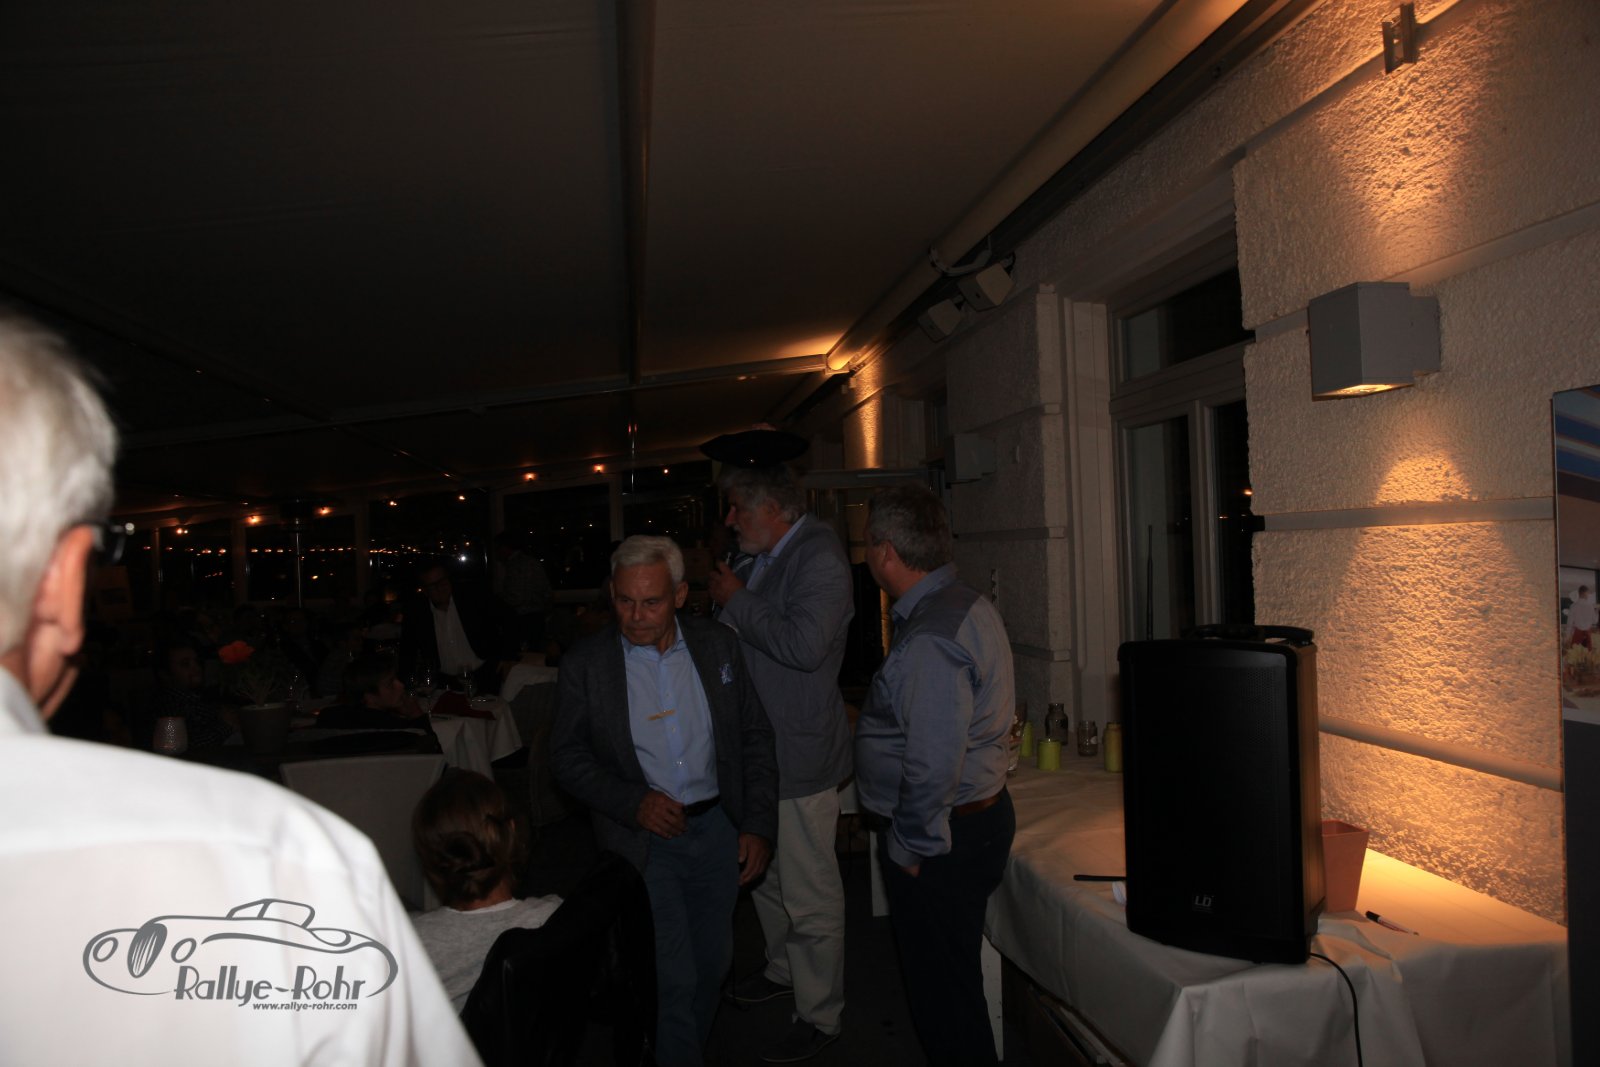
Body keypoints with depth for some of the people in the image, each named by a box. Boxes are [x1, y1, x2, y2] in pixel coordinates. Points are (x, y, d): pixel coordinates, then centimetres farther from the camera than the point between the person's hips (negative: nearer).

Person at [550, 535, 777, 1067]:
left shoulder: (718, 644, -2)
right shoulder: (585, 662, -8)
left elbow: (756, 737, 4)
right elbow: (567, 755, -3)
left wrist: (759, 826, -2)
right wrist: (634, 802, -16)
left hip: (717, 828, 3)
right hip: (644, 838, -3)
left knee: (712, 963, 16)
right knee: (673, 977, -3)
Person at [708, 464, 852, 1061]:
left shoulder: (819, 558, -18)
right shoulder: (765, 560, 10)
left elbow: (804, 645, -31)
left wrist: (737, 601, -21)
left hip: (800, 757, -9)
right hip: (758, 751, 10)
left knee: (810, 898, 3)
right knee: (766, 874, 25)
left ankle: (819, 1017, 19)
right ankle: (783, 970, 46)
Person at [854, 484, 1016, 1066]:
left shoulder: (929, 641, -26)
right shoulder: (967, 604, 7)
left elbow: (932, 766, -28)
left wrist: (912, 847, -16)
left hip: (938, 842, -10)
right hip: (976, 816, 10)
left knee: (943, 992, 6)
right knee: (950, 980, 23)